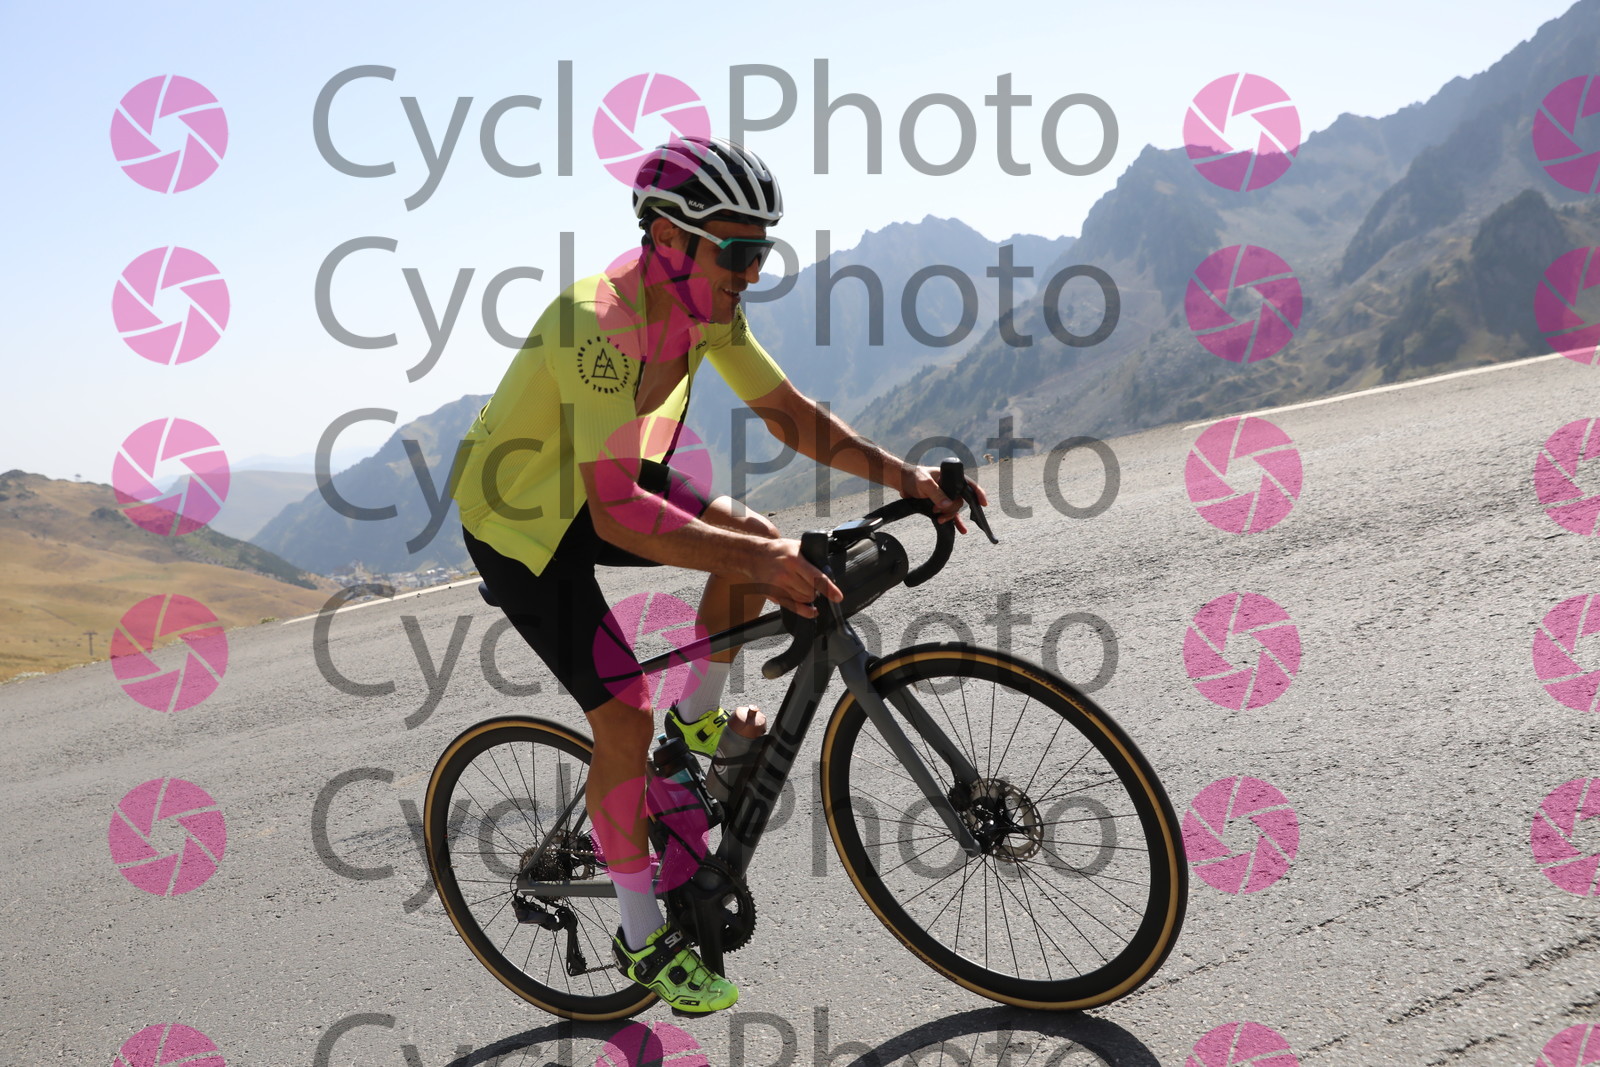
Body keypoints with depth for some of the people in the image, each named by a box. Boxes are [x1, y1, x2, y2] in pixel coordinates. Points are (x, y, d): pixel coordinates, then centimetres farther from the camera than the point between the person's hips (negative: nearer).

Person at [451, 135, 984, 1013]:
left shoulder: (706, 306, -11)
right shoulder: (599, 323, -36)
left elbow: (788, 413, -4)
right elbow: (616, 513, -43)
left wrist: (903, 477, -16)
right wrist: (755, 563, -50)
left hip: (604, 483, 7)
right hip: (518, 518, -7)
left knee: (759, 541, -13)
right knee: (624, 716, -12)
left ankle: (699, 719, 11)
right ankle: (645, 938, 8)